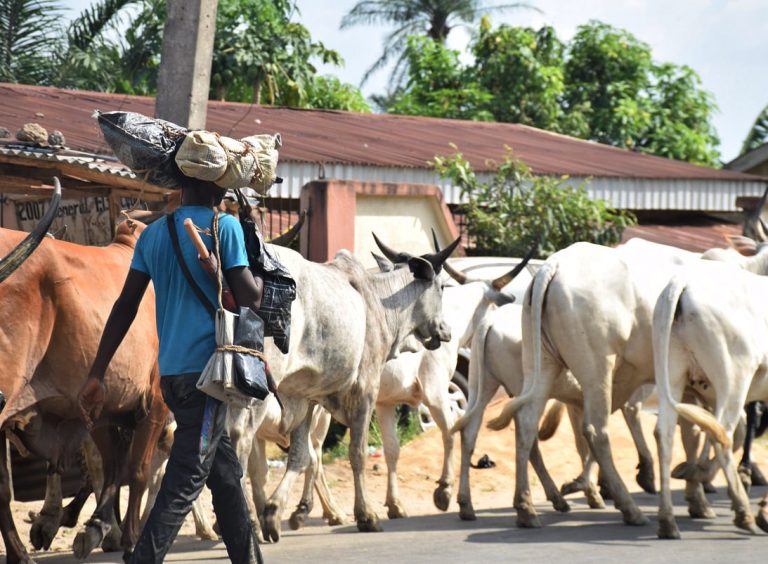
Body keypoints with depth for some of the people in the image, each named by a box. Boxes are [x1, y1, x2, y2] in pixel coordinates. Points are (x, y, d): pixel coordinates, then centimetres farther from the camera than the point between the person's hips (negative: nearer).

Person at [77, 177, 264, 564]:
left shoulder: (152, 235, 12)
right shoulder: (225, 227, -7)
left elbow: (125, 306, 9)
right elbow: (250, 298, -11)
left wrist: (96, 375, 9)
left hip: (172, 372, 7)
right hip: (206, 369, -7)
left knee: (225, 473, 17)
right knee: (184, 482, -8)